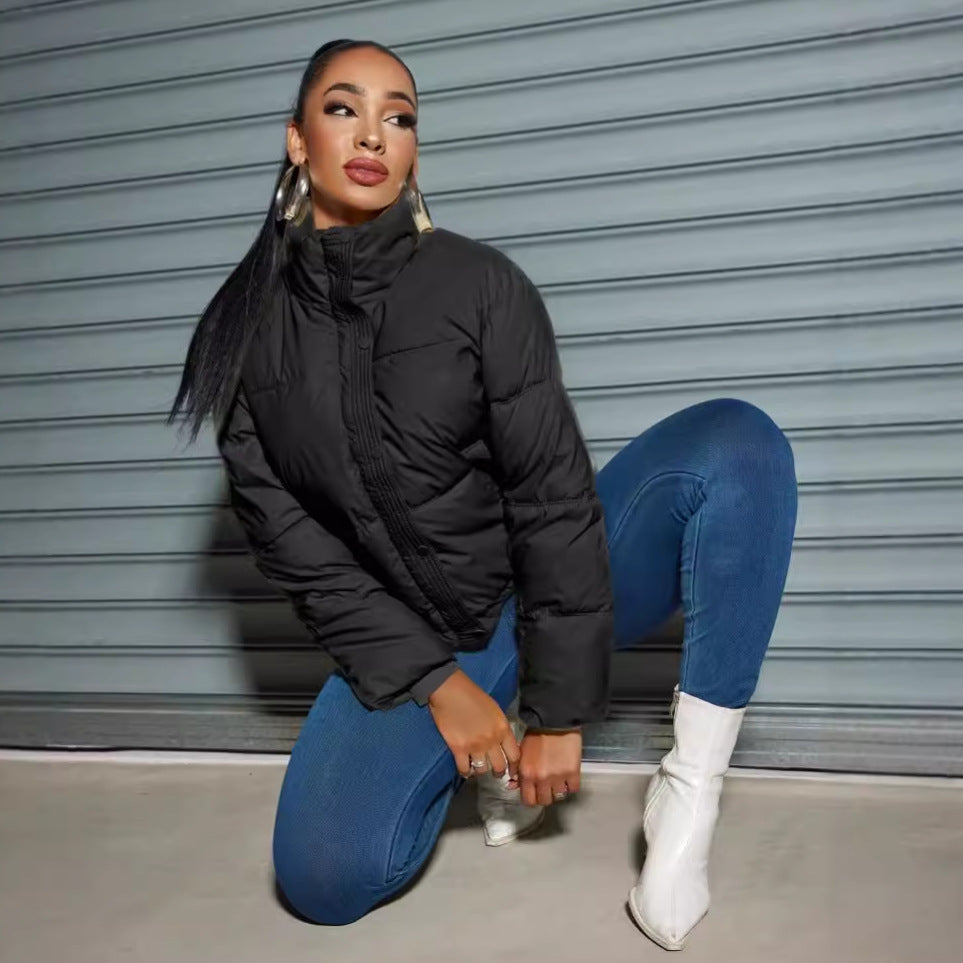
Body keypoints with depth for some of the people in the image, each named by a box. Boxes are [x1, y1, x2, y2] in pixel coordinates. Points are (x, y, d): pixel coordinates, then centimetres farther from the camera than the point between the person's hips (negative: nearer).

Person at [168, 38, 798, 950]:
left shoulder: (480, 283, -11)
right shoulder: (249, 327, -3)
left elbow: (555, 495, -14)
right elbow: (283, 533, -7)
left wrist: (562, 709, -17)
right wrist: (433, 681, -15)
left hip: (547, 589, -1)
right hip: (407, 640, 2)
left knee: (733, 441, -25)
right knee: (325, 878, -21)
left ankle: (688, 791, -19)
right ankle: (494, 747, 9)